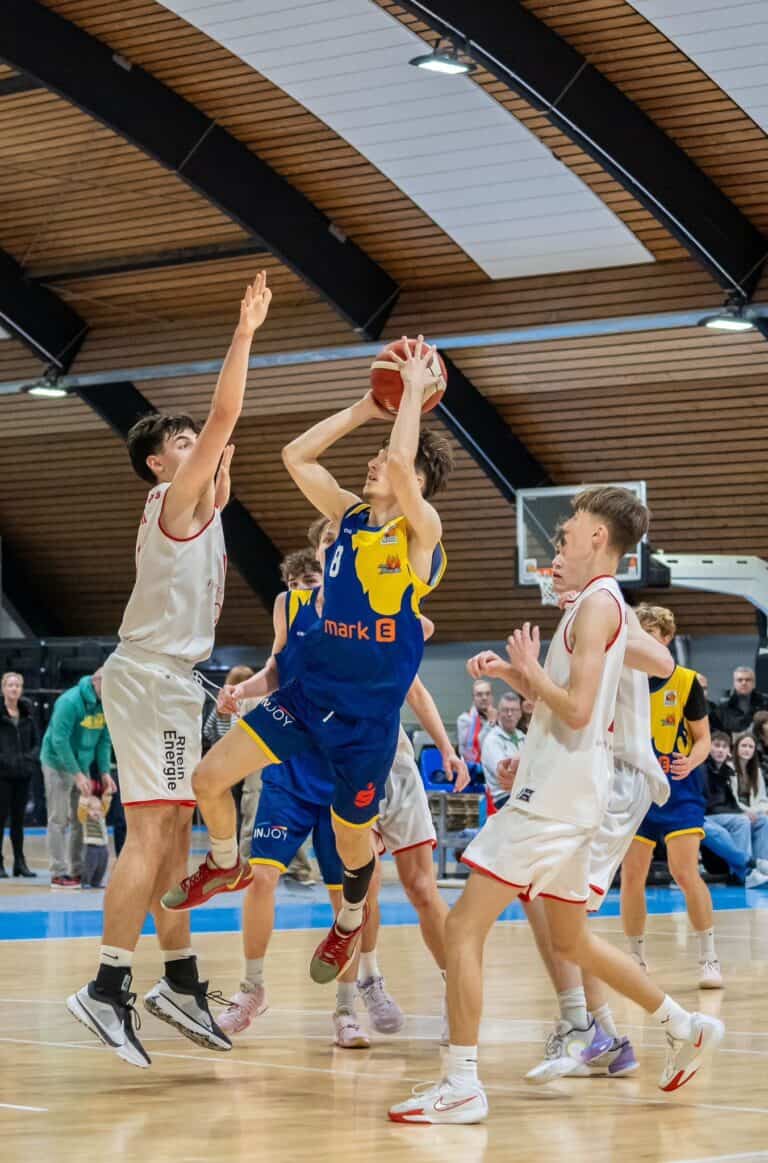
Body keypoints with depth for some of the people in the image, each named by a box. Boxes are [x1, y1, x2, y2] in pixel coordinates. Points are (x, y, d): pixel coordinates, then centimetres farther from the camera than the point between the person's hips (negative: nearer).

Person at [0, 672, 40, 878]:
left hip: (23, 773, 5)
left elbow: (37, 741, 13)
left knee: (18, 818, 9)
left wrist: (31, 758, -4)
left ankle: (20, 862, 13)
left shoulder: (27, 713, 10)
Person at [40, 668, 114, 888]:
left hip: (82, 765, 7)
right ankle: (59, 874, -4)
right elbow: (59, 740, -23)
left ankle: (77, 871, 13)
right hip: (59, 765, -7)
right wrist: (77, 774, -23)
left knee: (81, 819, 7)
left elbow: (104, 740, 6)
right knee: (59, 819, -6)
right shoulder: (70, 702, -22)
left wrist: (104, 772, -3)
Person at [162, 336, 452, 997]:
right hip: (310, 692, 5)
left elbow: (402, 461, -29)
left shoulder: (421, 529, -11)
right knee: (211, 777, -3)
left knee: (353, 837, 9)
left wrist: (416, 391, -17)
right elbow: (296, 455, 9)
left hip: (369, 713, -5)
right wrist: (368, 407, 7)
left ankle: (349, 923, 40)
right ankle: (224, 867, 26)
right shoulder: (350, 515, 7)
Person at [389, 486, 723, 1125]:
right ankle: (685, 1027, 29)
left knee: (464, 926, -12)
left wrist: (530, 667, -7)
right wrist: (512, 674, 14)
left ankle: (462, 1085, -13)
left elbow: (577, 709, -21)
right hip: (562, 794, 10)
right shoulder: (602, 603, 18)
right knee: (572, 939, 22)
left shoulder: (598, 602, -12)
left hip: (554, 796, -10)